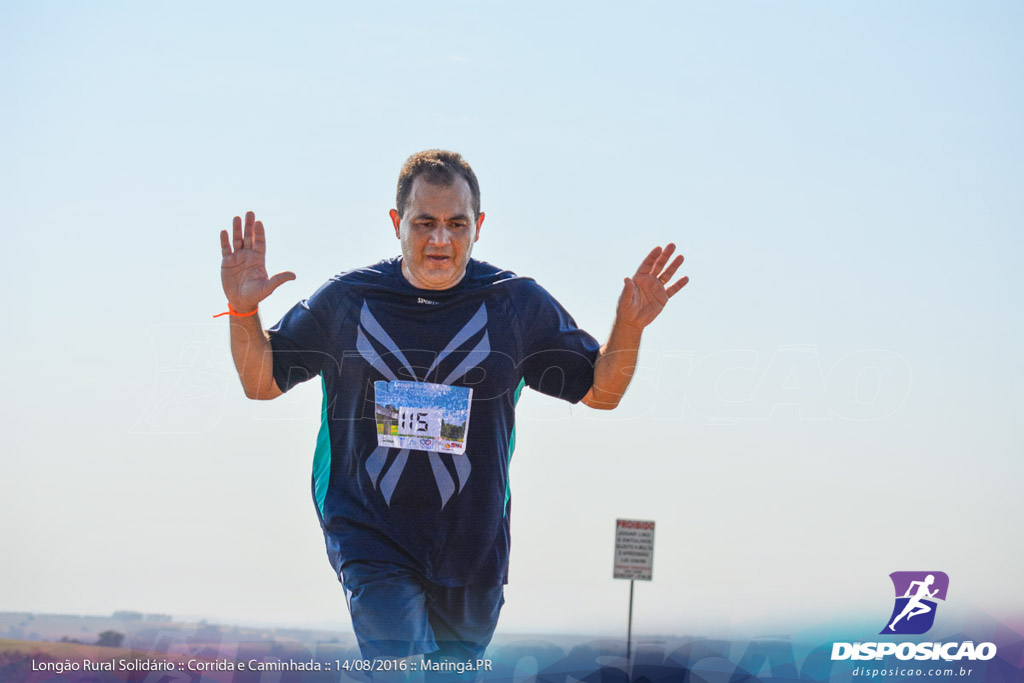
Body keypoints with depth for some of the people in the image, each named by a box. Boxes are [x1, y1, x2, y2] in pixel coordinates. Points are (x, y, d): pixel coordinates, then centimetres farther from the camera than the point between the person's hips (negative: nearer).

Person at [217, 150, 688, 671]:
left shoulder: (517, 305, -1)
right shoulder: (345, 301, -1)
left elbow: (601, 391, 7)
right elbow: (261, 382, 8)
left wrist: (629, 326, -11)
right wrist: (244, 311, -9)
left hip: (471, 546, 2)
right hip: (370, 537, -2)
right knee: (400, 666, -22)